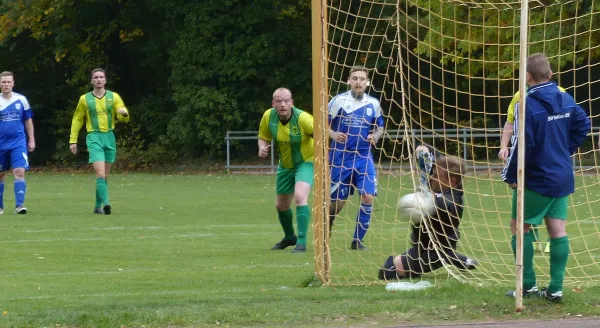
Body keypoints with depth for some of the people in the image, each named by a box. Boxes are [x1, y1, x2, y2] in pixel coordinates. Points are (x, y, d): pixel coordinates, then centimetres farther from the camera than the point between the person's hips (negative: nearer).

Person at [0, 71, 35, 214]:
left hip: (19, 143, -1)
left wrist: (31, 140, 8)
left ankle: (19, 205, -17)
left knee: (19, 172, -15)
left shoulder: (21, 100, 1)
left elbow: (28, 121, 10)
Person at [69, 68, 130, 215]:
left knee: (105, 175, 9)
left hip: (109, 137, 3)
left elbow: (124, 118, 5)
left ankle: (98, 206, 19)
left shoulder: (114, 97, 8)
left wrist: (124, 113, -19)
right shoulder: (85, 99, 6)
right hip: (94, 138, -3)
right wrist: (73, 140, 8)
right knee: (100, 173, -18)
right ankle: (106, 203, -27)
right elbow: (77, 120, 13)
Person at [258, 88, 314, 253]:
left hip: (305, 162, -6)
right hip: (285, 165, 6)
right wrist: (262, 148, -18)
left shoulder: (302, 118, -27)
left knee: (300, 197, -29)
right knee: (281, 205, 18)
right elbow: (263, 137, 3)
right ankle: (289, 237, 46)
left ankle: (301, 242, -23)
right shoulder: (268, 116, -13)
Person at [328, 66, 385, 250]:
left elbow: (380, 127, 16)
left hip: (364, 157, 2)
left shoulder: (373, 104, 5)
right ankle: (326, 227, 34)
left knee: (368, 197, -12)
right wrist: (333, 134, -20)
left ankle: (358, 240, 0)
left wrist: (375, 136, -6)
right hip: (341, 157, -2)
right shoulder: (339, 101, -4)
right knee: (339, 201, 3)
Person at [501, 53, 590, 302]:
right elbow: (583, 125, 12)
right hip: (563, 177, 6)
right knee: (558, 230, 6)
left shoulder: (527, 105, -18)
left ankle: (528, 285, 3)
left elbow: (523, 144, -21)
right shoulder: (566, 100, 3)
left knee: (519, 227, 6)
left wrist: (510, 175, -11)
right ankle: (555, 288, 5)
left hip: (537, 179, -6)